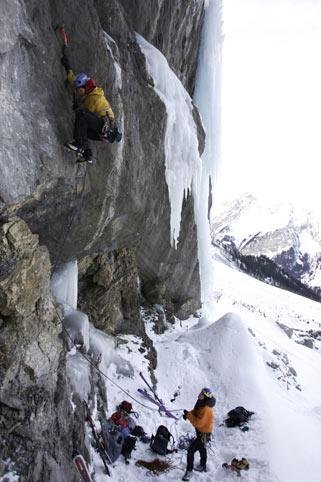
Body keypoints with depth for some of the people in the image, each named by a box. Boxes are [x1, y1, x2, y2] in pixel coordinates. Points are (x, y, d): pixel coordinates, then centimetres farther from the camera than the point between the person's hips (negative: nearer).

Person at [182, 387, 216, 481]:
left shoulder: (206, 409, -35)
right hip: (201, 431, 10)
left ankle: (189, 471, 4)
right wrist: (189, 413, -14)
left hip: (204, 434, -10)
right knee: (202, 449, 28)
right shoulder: (202, 405, -6)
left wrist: (188, 415, -29)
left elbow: (198, 423, -36)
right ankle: (202, 466, 49)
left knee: (191, 451, -8)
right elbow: (195, 412, 6)